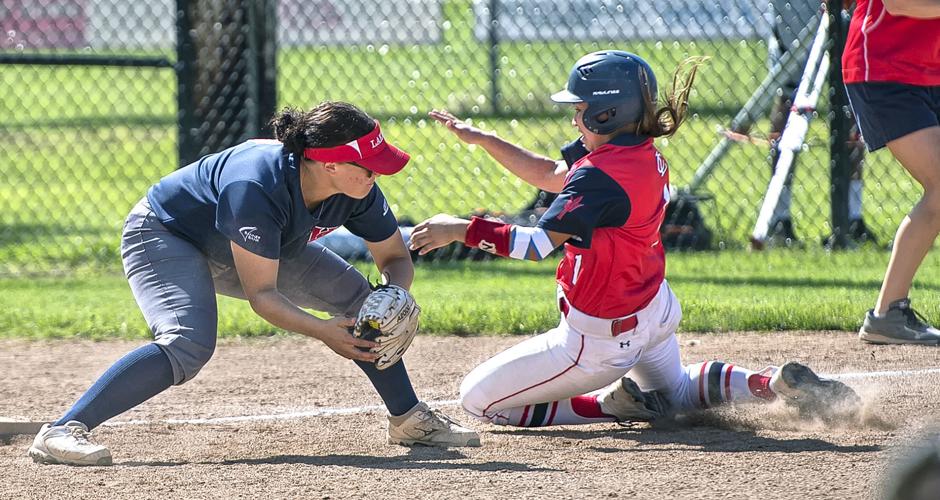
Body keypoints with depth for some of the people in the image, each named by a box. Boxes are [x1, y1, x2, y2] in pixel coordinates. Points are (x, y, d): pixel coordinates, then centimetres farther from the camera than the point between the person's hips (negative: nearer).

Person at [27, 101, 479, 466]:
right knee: (188, 345, -33)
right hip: (163, 236, -8)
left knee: (357, 297, 0)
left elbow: (395, 257, -4)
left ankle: (409, 420, 15)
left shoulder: (358, 190, -20)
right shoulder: (258, 188, -40)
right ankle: (61, 433, -38)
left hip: (255, 247, 8)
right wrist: (321, 332, -44)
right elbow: (261, 295, -35)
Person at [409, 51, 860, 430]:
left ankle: (615, 406, -4)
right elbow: (550, 176, 11)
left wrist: (461, 229, -32)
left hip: (601, 337, -9)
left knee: (478, 400, 0)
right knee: (676, 392, 38)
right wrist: (482, 140, 6)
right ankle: (775, 382, 13)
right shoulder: (646, 155, -2)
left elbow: (538, 244, -37)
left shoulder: (603, 175, -30)